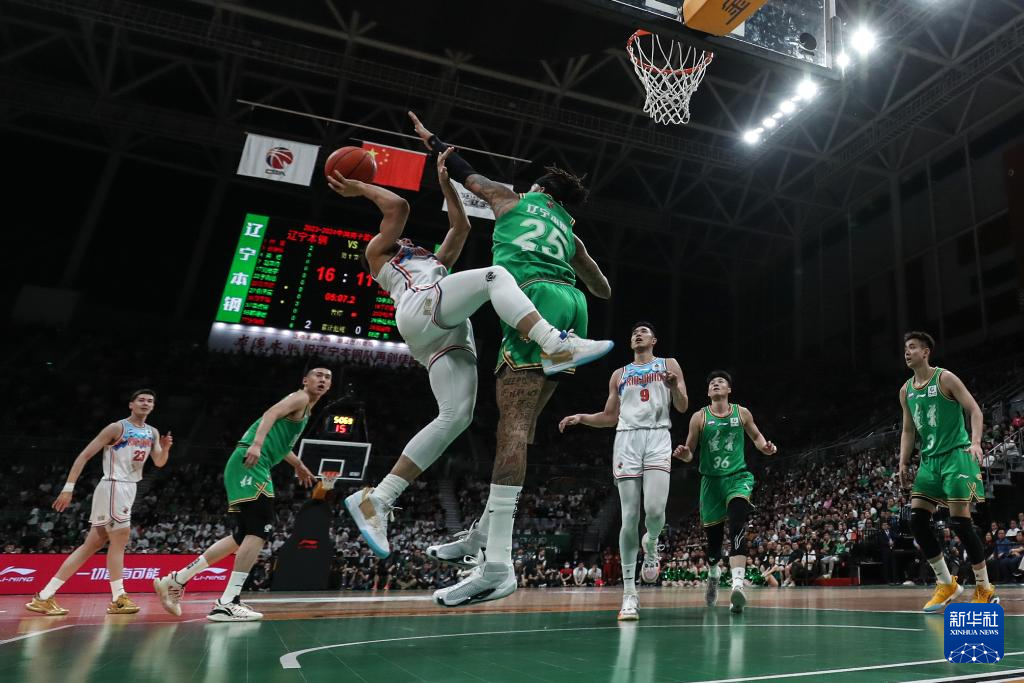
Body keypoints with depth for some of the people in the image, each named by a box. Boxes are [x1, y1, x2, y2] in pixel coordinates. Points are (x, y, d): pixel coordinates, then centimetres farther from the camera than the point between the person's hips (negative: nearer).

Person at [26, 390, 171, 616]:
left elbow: (159, 463, 12)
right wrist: (69, 488, -16)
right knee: (120, 539, -9)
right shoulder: (117, 428, -9)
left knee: (92, 545, 7)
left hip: (129, 489, 8)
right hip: (113, 487, -8)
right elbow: (84, 455, -10)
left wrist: (165, 448, -10)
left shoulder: (152, 433, 13)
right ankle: (118, 599, -1)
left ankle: (44, 597, 12)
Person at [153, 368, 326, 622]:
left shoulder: (304, 409, 27)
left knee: (243, 536, 12)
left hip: (248, 467, 10)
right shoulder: (300, 397, -1)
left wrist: (299, 465, 53)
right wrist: (257, 444, -36)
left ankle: (175, 580, 16)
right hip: (251, 463, -10)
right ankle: (226, 604, -14)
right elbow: (271, 414, -20)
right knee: (260, 531, -14)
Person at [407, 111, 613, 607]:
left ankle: (496, 564, -25)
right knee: (519, 426, 11)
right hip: (568, 307, 7)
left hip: (535, 297, -7)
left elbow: (464, 172, 35)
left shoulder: (512, 198, 22)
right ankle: (485, 533, 19)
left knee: (514, 424, -17)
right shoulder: (569, 233, 33)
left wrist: (430, 140, 52)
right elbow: (604, 290, 39)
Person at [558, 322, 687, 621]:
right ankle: (629, 593, 2)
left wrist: (674, 387, -13)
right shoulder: (619, 375, 21)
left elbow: (683, 407, 7)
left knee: (655, 510, -21)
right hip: (627, 439, 2)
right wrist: (581, 418, 6)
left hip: (658, 438, -2)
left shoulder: (669, 365, 15)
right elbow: (609, 417, 22)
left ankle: (651, 545, 17)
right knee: (629, 518, -5)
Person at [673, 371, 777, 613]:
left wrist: (765, 447, -4)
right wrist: (683, 454, -23)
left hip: (738, 476, -1)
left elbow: (756, 436, 18)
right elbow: (689, 453, 1)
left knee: (738, 526, -26)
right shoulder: (699, 417, -2)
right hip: (711, 479, 1)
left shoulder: (742, 413, 2)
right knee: (713, 534, 9)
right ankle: (713, 574, 40)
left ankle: (737, 584, -33)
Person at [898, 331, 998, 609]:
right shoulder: (906, 390, 12)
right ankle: (946, 583, 9)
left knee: (960, 520, -9)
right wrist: (904, 463, 8)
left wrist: (976, 442, -25)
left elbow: (975, 410, -10)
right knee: (917, 519, -3)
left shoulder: (945, 378, -6)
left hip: (956, 454, -6)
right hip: (929, 459, 6)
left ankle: (985, 589, 7)